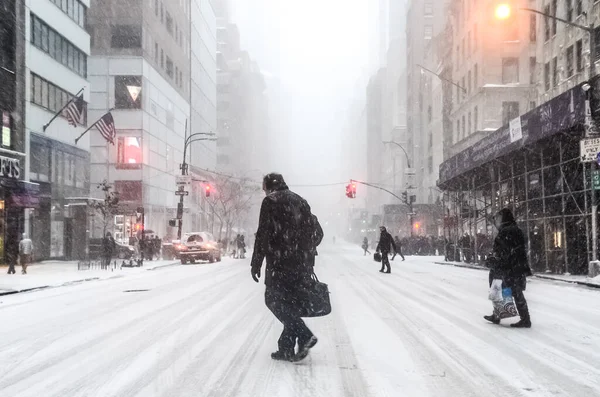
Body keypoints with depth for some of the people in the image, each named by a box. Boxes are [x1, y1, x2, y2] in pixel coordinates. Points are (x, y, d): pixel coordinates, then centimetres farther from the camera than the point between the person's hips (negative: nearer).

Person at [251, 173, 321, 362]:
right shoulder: (301, 201, 18)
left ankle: (304, 335, -14)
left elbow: (263, 234, -10)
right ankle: (287, 348, 9)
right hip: (301, 264, 7)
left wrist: (256, 263, -6)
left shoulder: (271, 201, -3)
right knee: (290, 302, 10)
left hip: (280, 262, -7)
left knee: (274, 300, -1)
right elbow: (313, 231, 17)